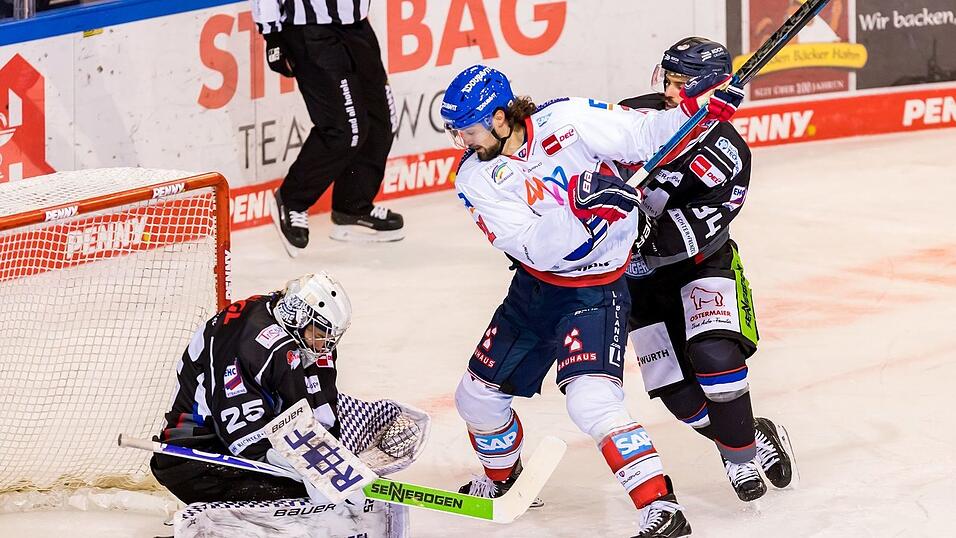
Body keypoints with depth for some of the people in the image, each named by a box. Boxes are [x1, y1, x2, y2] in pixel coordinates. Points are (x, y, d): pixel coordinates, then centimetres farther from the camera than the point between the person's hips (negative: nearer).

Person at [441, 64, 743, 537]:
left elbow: (643, 138, -12)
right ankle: (501, 478, 45)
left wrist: (695, 107, -28)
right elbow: (536, 249, -21)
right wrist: (579, 206, -37)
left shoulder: (567, 121, -18)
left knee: (590, 400, -25)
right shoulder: (475, 178, -11)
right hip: (535, 286, 6)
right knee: (478, 394, 14)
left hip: (595, 290, -6)